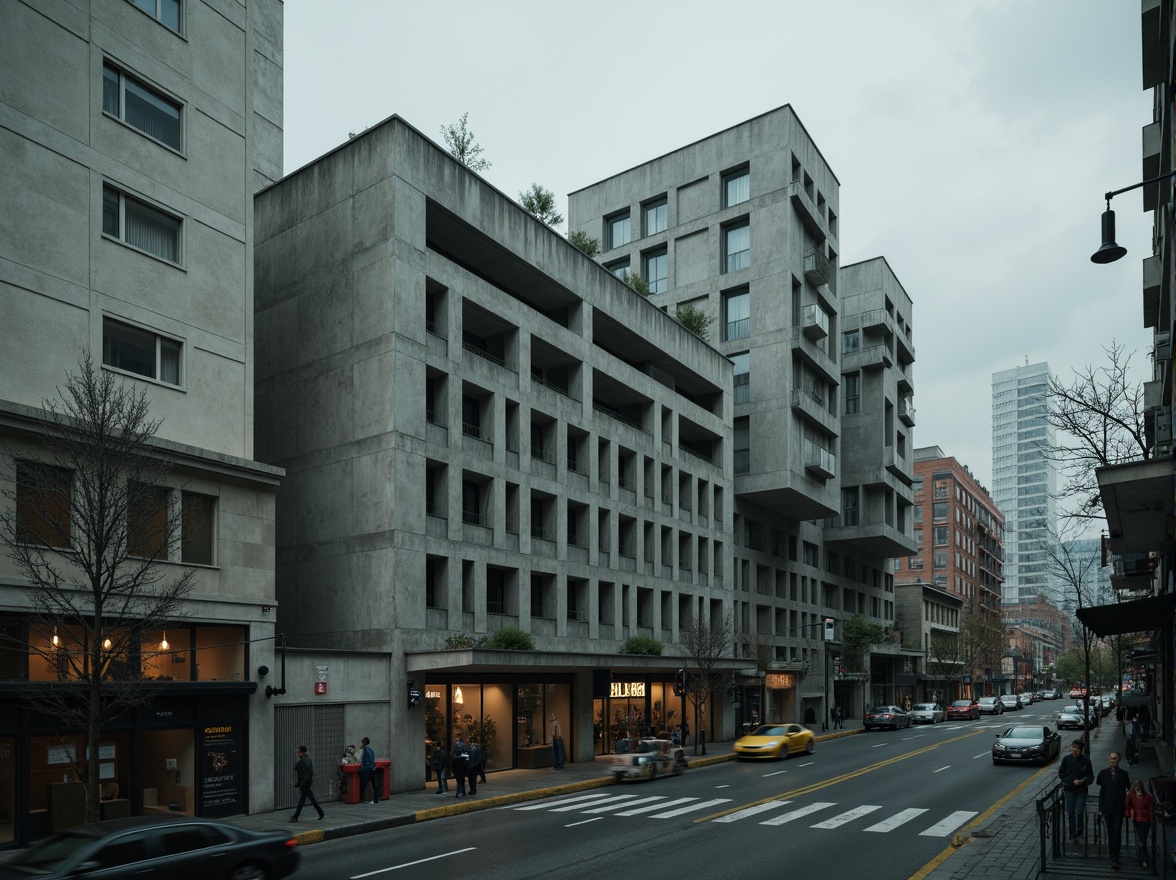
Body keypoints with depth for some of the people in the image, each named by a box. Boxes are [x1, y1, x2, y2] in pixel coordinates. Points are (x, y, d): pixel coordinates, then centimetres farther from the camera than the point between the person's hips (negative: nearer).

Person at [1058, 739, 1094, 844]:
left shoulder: (1086, 761, -7)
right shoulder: (1067, 759, -4)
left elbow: (1090, 777, -1)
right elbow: (1061, 773, 4)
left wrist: (1082, 781, -18)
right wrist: (1070, 781, -9)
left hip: (1081, 791, -1)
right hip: (1069, 790, 1)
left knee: (1079, 812, -5)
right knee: (1071, 813, 7)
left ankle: (1079, 832, 16)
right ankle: (1072, 835, 17)